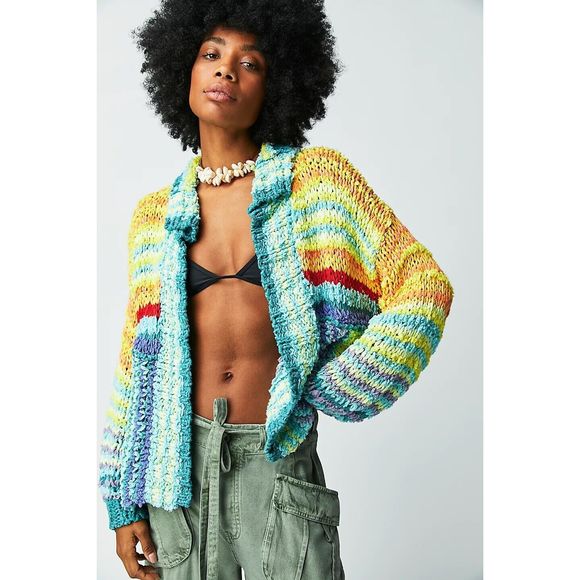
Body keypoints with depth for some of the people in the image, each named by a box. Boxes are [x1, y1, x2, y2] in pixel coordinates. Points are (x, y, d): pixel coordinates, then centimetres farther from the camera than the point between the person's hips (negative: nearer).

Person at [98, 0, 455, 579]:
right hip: (179, 462, 3)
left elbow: (424, 287, -4)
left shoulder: (319, 178, -3)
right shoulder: (154, 215, 6)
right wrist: (123, 503, 7)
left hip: (279, 462, -2)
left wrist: (331, 392, -6)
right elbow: (135, 365, 9)